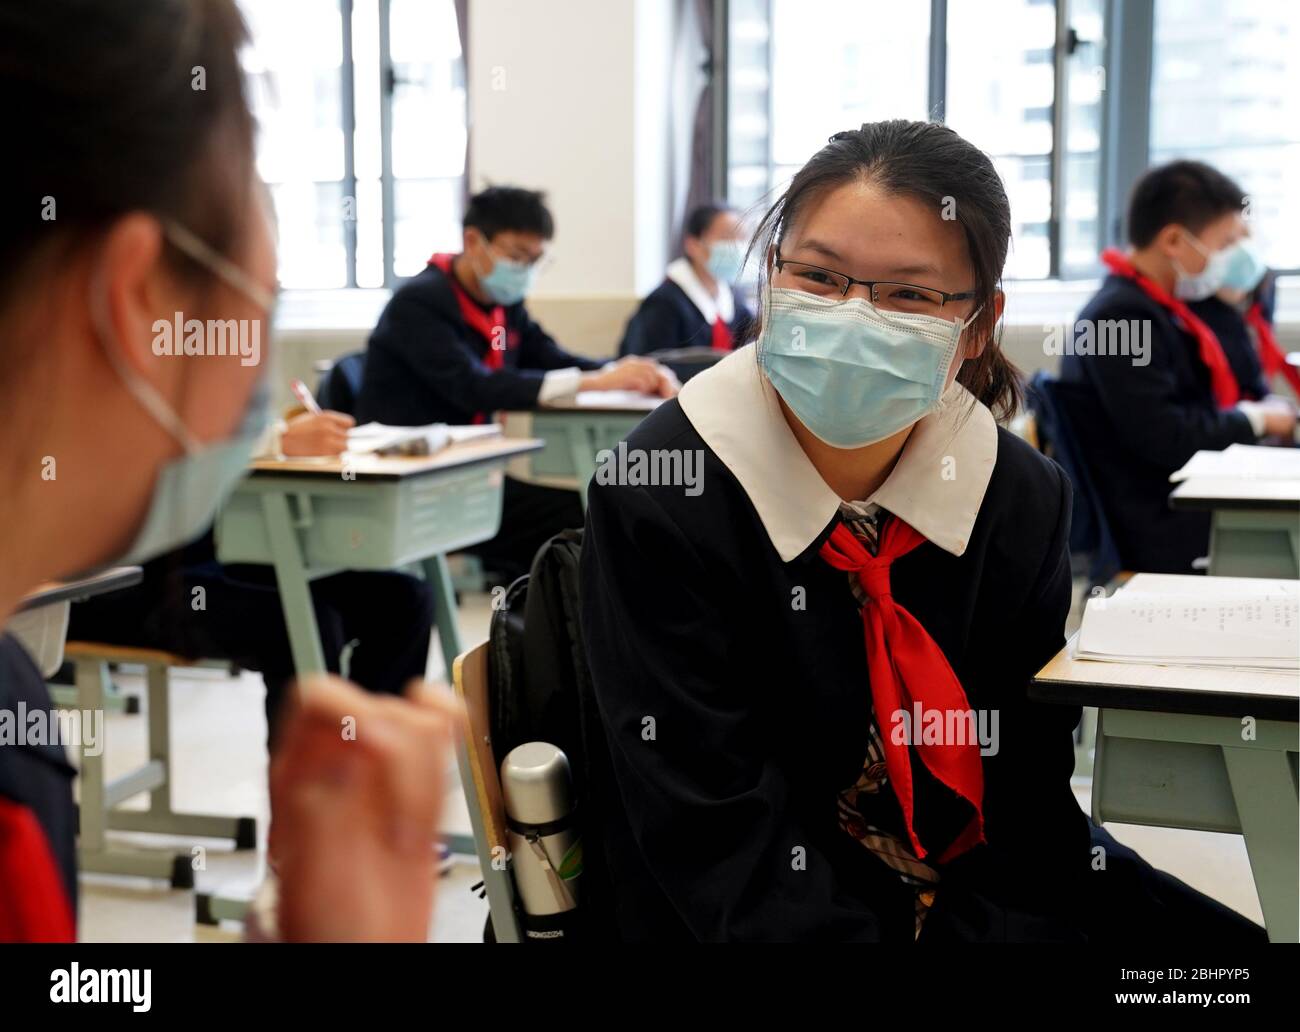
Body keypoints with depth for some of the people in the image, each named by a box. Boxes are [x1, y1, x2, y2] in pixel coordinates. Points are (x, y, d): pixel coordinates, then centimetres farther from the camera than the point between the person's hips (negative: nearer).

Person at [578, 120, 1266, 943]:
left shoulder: (1024, 497, -2)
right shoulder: (658, 501, -17)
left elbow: (1030, 789, -2)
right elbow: (719, 839, -19)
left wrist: (983, 925, -19)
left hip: (984, 895, 5)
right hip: (758, 913, -4)